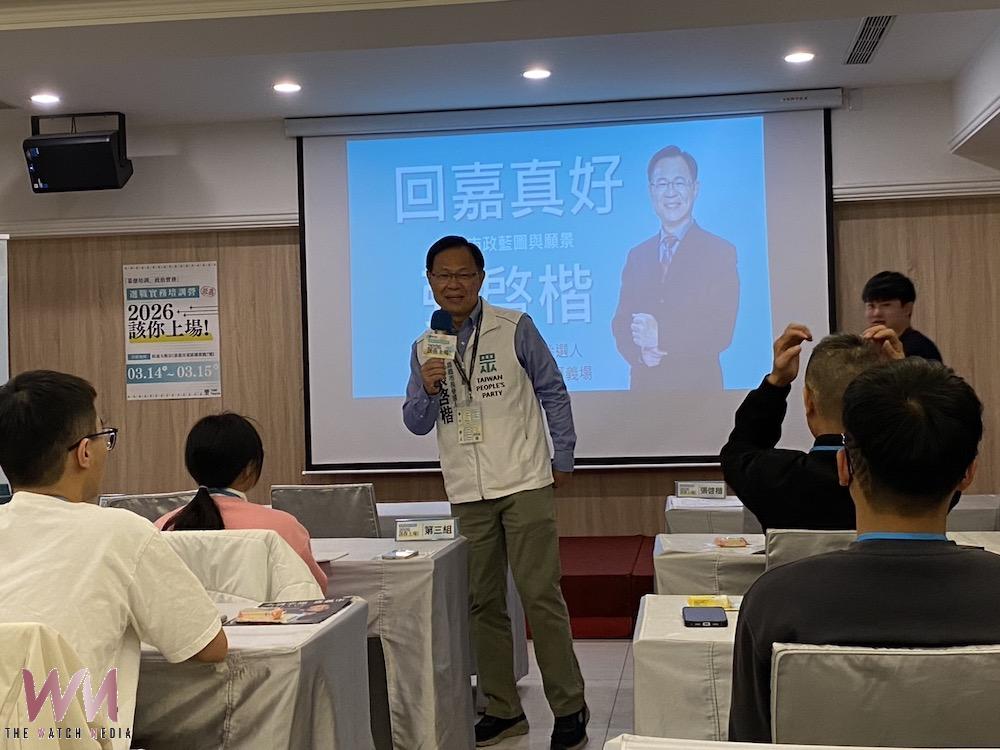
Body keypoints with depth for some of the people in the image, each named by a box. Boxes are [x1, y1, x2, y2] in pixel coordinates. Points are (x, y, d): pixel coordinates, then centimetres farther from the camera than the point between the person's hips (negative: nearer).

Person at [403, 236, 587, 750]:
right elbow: (416, 424, 9)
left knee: (541, 597, -6)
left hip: (524, 484, -4)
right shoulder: (424, 348, 9)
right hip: (468, 494, 4)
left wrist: (563, 459, 0)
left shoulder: (514, 328, -3)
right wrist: (427, 389, -11)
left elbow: (553, 392, 2)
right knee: (483, 603, 10)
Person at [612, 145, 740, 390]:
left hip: (698, 387, -3)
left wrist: (660, 336, -22)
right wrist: (639, 352, -14)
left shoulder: (721, 252, -2)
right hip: (644, 384, 4)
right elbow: (621, 323, 8)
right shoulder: (637, 256, 13)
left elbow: (721, 332, -10)